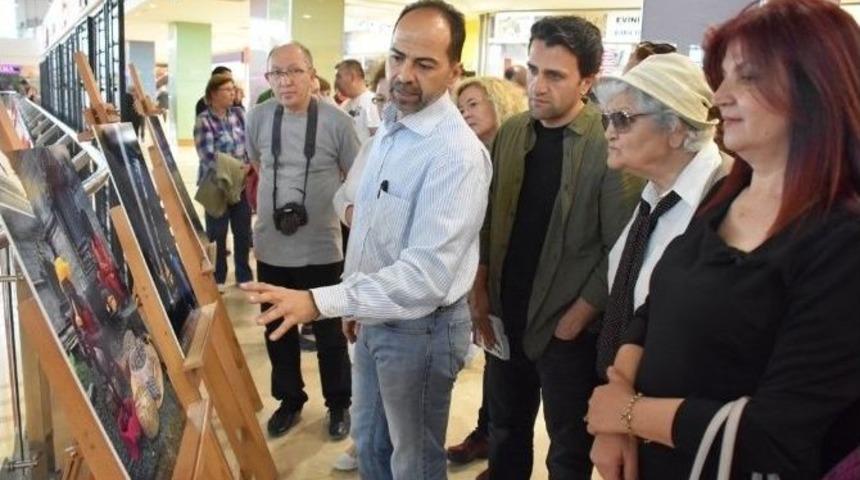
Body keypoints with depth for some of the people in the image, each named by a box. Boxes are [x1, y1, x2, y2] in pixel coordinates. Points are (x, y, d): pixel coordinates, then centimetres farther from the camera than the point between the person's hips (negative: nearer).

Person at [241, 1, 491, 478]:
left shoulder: (457, 154, -26)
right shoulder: (388, 128, 4)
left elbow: (427, 272, -32)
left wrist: (318, 302, -38)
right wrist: (353, 306, 15)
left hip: (420, 328, -8)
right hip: (375, 319, 8)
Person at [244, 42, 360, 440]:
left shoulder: (337, 121, -12)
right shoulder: (259, 117, -2)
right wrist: (274, 201, 12)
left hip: (321, 249, -3)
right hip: (271, 247, 3)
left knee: (329, 333, 12)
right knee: (277, 331, 16)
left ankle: (338, 404, 32)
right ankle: (290, 400, 36)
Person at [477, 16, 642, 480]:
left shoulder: (611, 146, -14)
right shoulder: (510, 134, 2)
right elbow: (488, 220, 8)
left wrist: (577, 317, -13)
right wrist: (480, 292, 3)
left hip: (567, 328, -4)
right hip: (505, 318, 5)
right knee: (504, 435, 20)